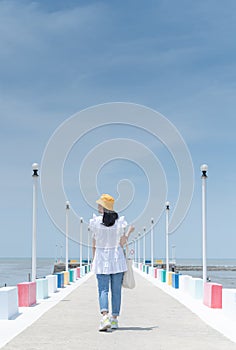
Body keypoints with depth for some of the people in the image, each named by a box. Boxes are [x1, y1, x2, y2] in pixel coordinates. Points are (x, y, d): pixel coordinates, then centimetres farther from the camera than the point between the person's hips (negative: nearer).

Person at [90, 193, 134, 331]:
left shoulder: (96, 221, -5)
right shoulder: (119, 221, -3)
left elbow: (94, 244, 0)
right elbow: (122, 243, -4)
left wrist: (93, 260, 12)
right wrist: (129, 232, 14)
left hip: (101, 259, -1)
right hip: (117, 258, 1)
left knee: (103, 289, 0)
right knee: (116, 290, 10)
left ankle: (105, 316, -20)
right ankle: (114, 319, 12)